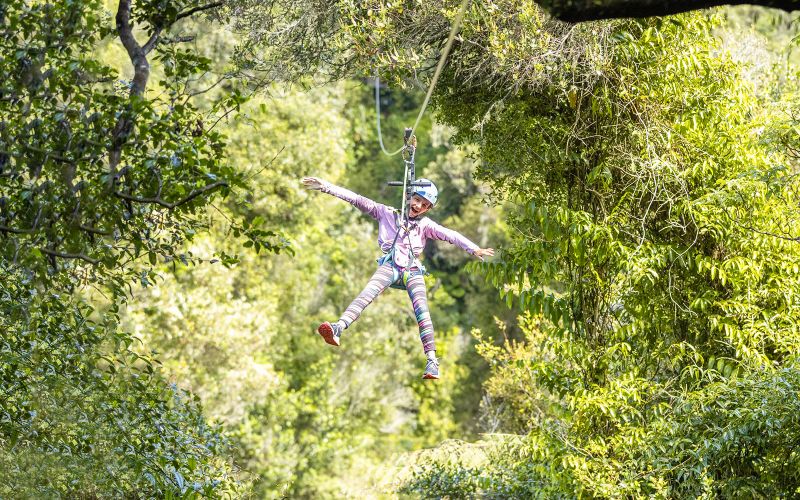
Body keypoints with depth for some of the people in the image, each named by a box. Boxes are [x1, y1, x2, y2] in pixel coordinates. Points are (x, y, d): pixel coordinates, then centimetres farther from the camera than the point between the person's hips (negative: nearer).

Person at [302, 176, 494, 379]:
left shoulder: (425, 225, 16)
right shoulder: (388, 214, 15)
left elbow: (450, 235, 1)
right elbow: (359, 201, 9)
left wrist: (473, 249, -15)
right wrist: (326, 187, 2)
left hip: (412, 270, 1)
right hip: (390, 266, -1)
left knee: (422, 311, -20)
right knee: (367, 293, -28)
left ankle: (431, 361, -28)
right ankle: (338, 329, -49)